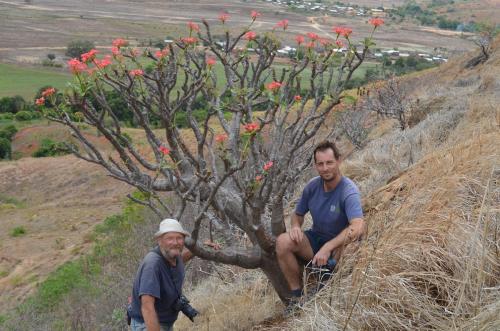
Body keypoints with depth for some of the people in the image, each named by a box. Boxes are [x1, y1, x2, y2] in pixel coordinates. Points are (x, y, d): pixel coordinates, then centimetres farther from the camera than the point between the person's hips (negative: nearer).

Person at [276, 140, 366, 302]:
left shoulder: (349, 190, -23)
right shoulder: (312, 186, -6)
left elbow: (357, 226, -39)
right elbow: (298, 214, 11)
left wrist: (327, 248, -45)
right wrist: (295, 227, -14)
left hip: (340, 246, -4)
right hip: (316, 239, 4)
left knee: (360, 228, -36)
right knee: (283, 241, -22)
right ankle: (296, 293, -6)